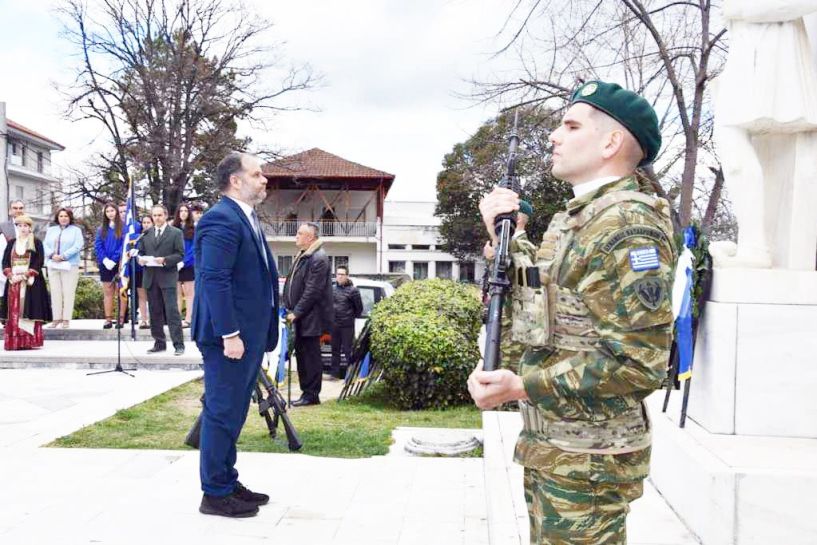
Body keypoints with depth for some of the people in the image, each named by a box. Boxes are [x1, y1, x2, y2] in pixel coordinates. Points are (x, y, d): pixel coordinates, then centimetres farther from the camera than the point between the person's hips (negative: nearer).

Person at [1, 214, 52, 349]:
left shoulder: (36, 243, 3)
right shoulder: (11, 243, 14)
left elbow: (39, 262, -6)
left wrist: (25, 275, -15)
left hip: (31, 282, -3)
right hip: (13, 282, 4)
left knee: (28, 311, -8)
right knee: (14, 312, 1)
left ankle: (29, 341, -7)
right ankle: (14, 342, 4)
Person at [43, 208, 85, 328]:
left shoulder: (76, 230, 6)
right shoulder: (51, 230, 19)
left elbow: (78, 246, -7)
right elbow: (45, 245, 9)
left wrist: (63, 256, -14)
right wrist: (52, 255, -10)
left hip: (70, 265, -4)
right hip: (53, 265, 4)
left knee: (68, 292, -6)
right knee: (55, 292, 2)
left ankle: (66, 319, -5)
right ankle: (57, 318, 5)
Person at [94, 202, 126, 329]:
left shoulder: (123, 227, -1)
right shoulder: (101, 229, 12)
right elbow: (97, 245, 6)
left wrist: (114, 260, -13)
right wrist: (105, 260, -9)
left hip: (119, 264, -4)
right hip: (105, 265, 4)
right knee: (107, 292, 5)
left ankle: (121, 319, 1)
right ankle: (108, 319, 7)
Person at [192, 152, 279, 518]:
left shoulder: (246, 218, 16)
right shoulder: (222, 220, -15)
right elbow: (214, 280, -22)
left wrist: (262, 333, 19)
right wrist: (229, 334, -23)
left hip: (249, 334, 10)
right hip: (230, 336, -10)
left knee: (233, 412, 17)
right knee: (222, 413, -1)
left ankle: (228, 483, 28)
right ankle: (216, 494, 11)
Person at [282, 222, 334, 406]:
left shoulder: (319, 258, -16)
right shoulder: (302, 255, 15)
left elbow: (312, 291, -20)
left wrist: (296, 312, -17)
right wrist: (290, 309, 11)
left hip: (311, 318, -9)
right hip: (300, 317, 9)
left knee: (311, 356, -2)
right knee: (301, 355, 13)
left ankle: (312, 395, 6)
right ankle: (306, 391, 22)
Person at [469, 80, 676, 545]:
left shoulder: (630, 225, -19)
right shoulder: (573, 219, 12)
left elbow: (637, 362, -24)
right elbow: (540, 306, 17)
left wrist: (521, 387, -26)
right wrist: (502, 236, 7)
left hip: (587, 459, -9)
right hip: (550, 446, 9)